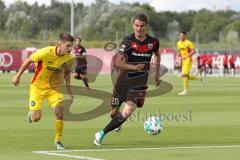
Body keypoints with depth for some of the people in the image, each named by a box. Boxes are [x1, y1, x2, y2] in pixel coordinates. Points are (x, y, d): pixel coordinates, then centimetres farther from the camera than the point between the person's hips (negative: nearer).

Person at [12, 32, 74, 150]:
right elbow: (28, 61, -10)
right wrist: (18, 76, -2)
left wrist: (69, 90, 9)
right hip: (38, 86, -3)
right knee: (36, 118, -9)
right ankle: (31, 114, 31)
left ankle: (58, 140, 6)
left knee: (59, 113, -15)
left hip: (54, 87, 3)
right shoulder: (46, 52, -28)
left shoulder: (69, 58, -14)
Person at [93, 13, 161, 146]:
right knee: (113, 112, 9)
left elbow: (157, 55, 23)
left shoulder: (153, 42, -1)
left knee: (128, 111, -20)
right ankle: (118, 124, 47)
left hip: (140, 82, 0)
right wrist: (134, 67, -28)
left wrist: (157, 74, 19)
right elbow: (118, 62, -15)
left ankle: (101, 134, -11)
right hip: (124, 79, 0)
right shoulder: (128, 41, -10)